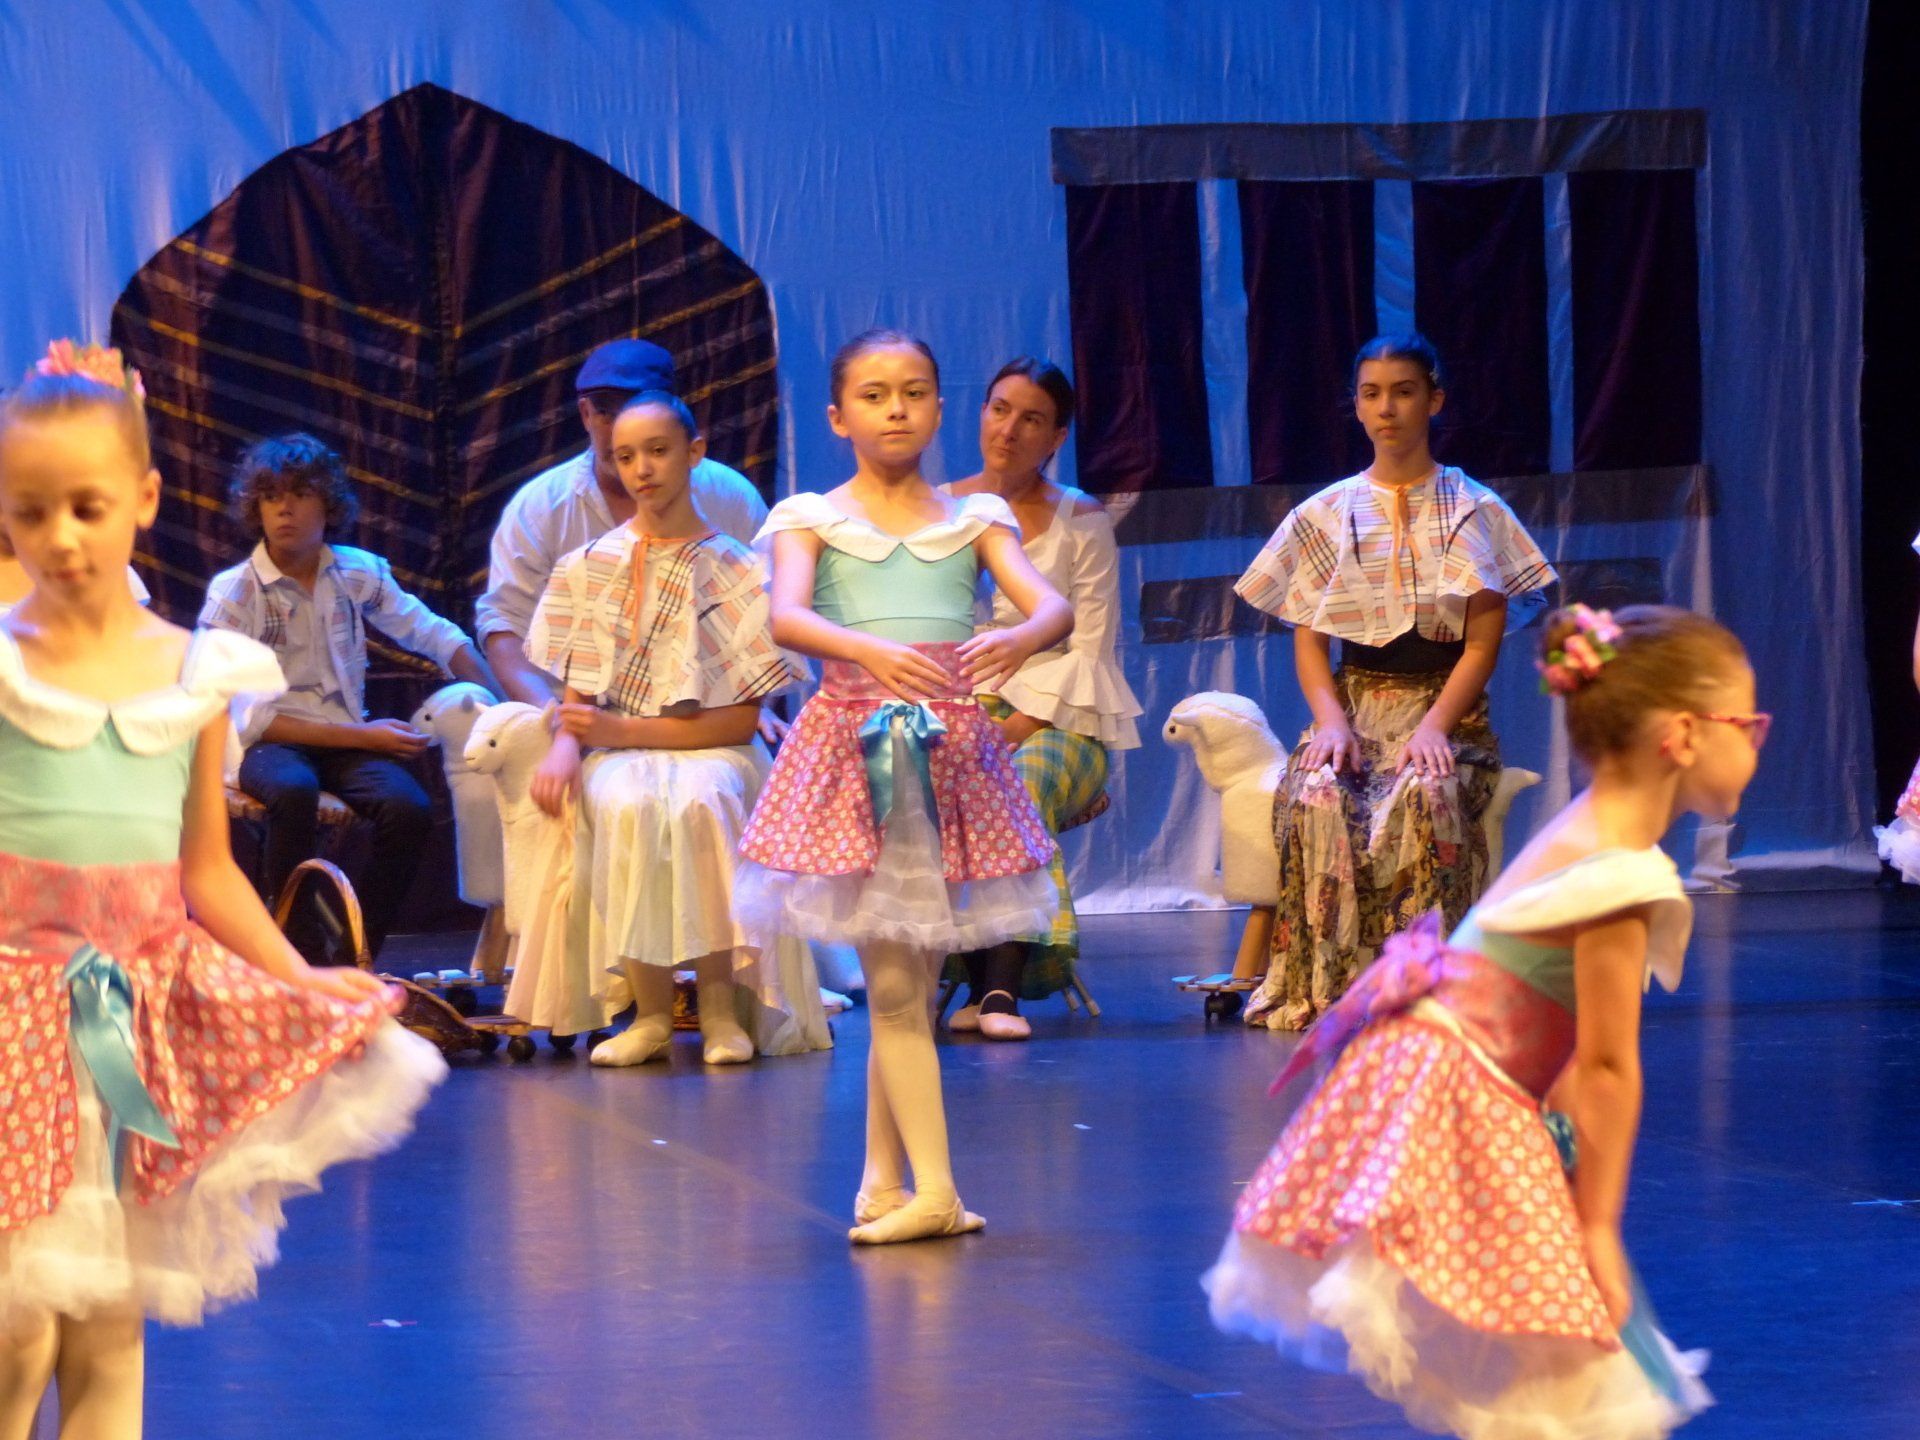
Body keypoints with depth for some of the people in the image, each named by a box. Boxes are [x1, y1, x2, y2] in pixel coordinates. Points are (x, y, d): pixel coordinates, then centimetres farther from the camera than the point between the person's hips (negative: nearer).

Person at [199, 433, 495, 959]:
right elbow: (247, 715, -9)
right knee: (294, 791, -39)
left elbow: (435, 636, 13)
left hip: (350, 736, 3)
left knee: (410, 807, -29)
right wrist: (360, 736, -14)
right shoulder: (232, 593, -5)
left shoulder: (359, 573, 7)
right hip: (269, 742, -3)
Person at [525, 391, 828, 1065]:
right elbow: (576, 692, 9)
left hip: (708, 751, -1)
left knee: (699, 803, -37)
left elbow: (742, 719, -1)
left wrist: (625, 730, -10)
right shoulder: (590, 567, 12)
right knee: (624, 806, -35)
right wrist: (565, 745, -15)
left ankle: (719, 1006, -23)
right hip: (616, 754, 1)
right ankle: (651, 1012, -24)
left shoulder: (732, 571, 4)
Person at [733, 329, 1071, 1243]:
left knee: (907, 978, 7)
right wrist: (867, 649, -35)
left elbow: (1054, 607, -6)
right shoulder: (813, 520, 3)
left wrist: (1019, 639, -30)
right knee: (894, 983, -7)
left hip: (952, 748, 3)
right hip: (853, 746, -3)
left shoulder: (973, 521, 9)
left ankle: (880, 1181, 18)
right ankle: (933, 1190, -11)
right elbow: (785, 617, -16)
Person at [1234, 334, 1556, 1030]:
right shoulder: (1326, 515, 13)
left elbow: (1483, 643, 0)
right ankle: (1328, 984, -29)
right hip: (1354, 704, 2)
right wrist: (1331, 719, -12)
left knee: (1425, 795, -36)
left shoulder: (1475, 513, 7)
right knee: (1315, 797, -33)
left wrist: (1433, 727, -16)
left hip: (1448, 708, -1)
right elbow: (1308, 639, 8)